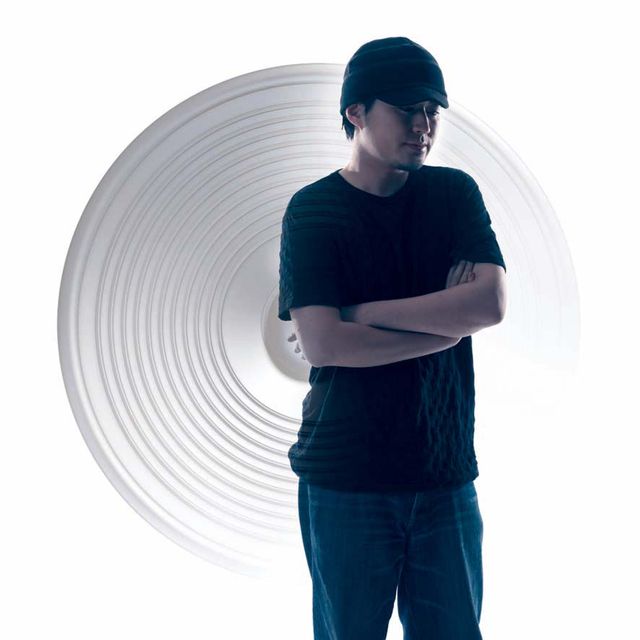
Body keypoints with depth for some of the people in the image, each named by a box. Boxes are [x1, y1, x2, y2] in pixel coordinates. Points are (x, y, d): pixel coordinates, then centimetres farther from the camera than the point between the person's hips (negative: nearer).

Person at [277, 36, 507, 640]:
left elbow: (491, 303, -10)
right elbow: (321, 344, -16)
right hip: (345, 480, -2)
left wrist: (363, 310, -12)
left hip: (446, 475, 3)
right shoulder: (313, 209, -4)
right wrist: (449, 319, -10)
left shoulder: (455, 194, 5)